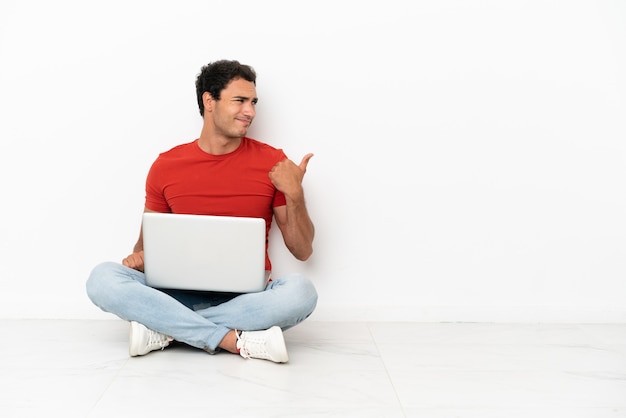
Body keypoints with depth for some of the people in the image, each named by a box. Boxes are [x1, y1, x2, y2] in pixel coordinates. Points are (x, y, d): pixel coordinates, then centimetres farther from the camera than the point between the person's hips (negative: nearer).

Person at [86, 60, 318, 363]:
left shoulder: (272, 163, 1)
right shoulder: (166, 166, 5)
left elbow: (302, 251, 3)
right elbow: (149, 237, 16)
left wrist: (295, 195, -13)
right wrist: (139, 255, -8)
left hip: (246, 299, -1)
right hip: (181, 295, 1)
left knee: (300, 290, -32)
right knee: (102, 278, -23)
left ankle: (166, 330, -23)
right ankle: (239, 341, -27)